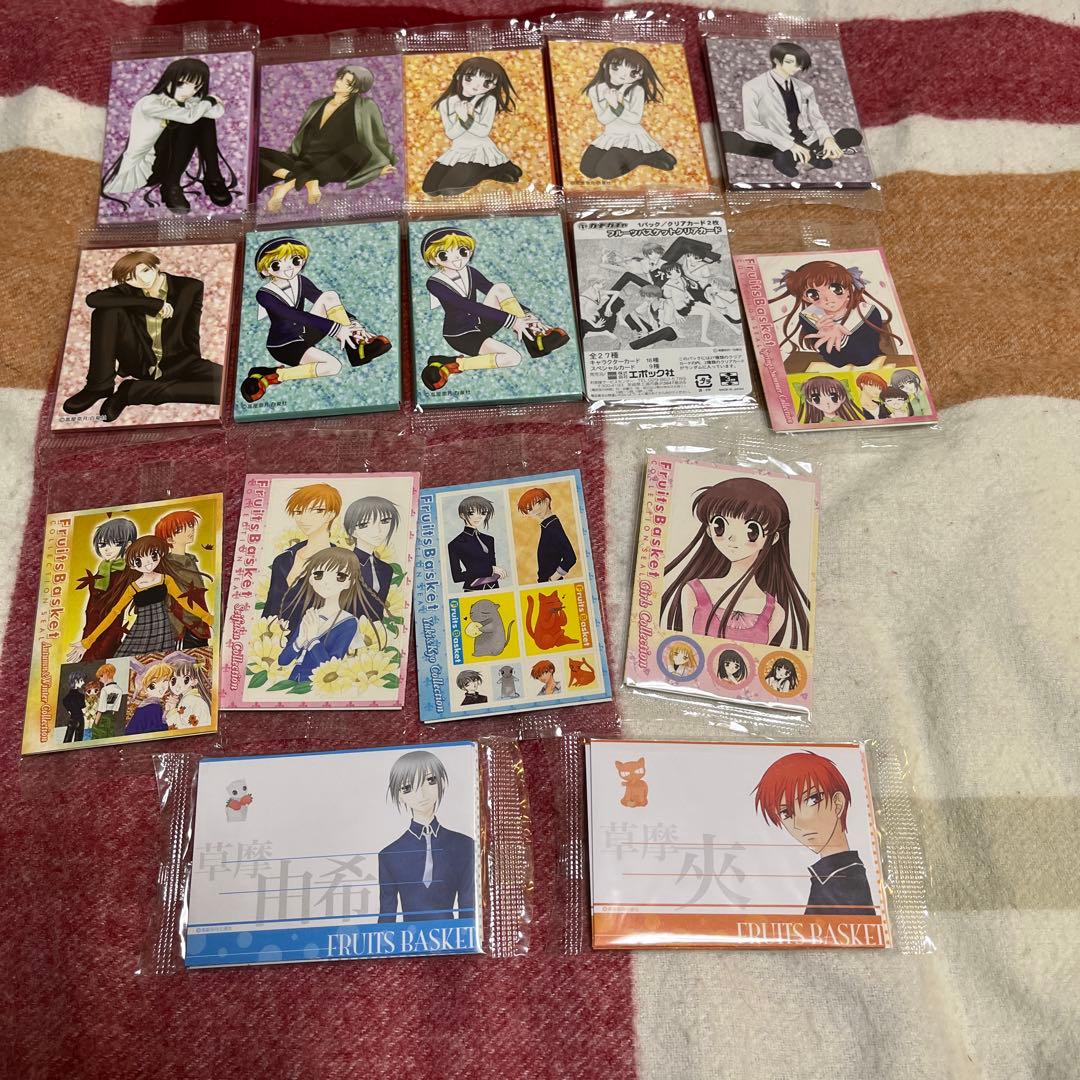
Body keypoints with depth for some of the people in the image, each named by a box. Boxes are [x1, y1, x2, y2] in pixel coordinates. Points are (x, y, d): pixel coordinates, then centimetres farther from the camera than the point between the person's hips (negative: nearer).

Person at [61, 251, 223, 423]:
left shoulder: (190, 287, -1)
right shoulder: (127, 291, 0)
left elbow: (190, 332, 3)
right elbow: (92, 299, -19)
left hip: (176, 363, 0)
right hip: (138, 362, 1)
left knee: (227, 384, -33)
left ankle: (132, 391, -23)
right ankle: (100, 385, -15)